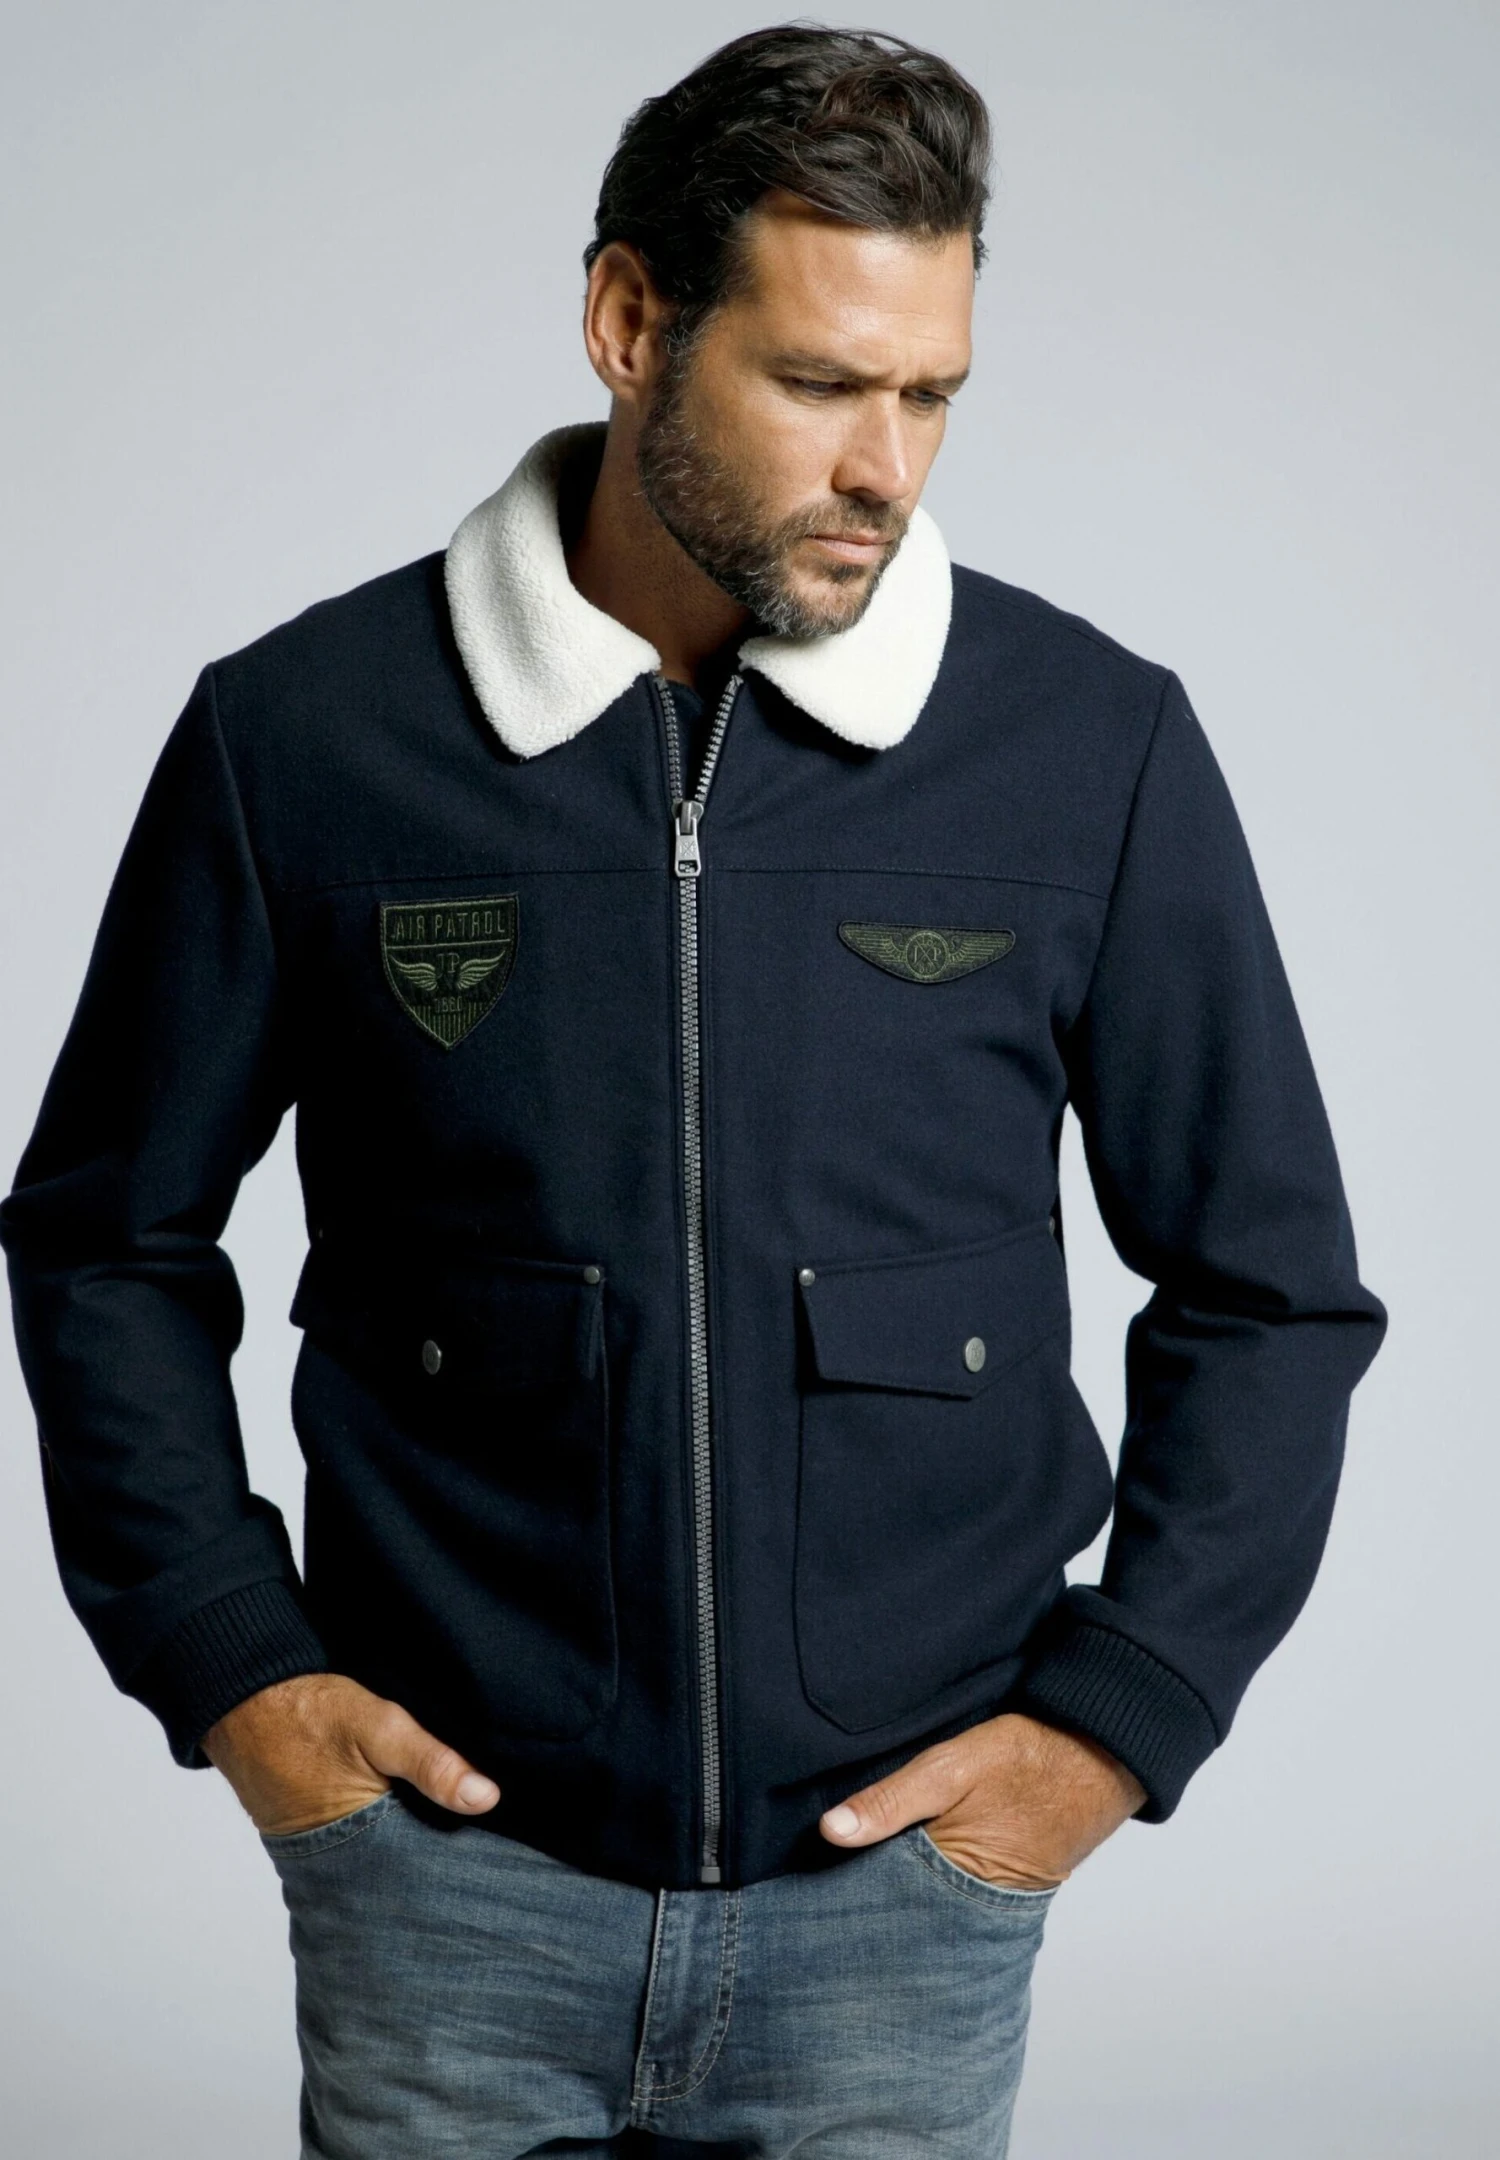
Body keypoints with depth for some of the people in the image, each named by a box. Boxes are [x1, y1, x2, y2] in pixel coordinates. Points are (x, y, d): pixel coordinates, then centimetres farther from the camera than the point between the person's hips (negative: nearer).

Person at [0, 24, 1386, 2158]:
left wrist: (1120, 1715, -2)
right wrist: (227, 1661, 0)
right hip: (447, 1857, 0)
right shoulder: (303, 735, -4)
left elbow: (1268, 1288, 4)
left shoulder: (1095, 748, -4)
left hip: (905, 1876, 1)